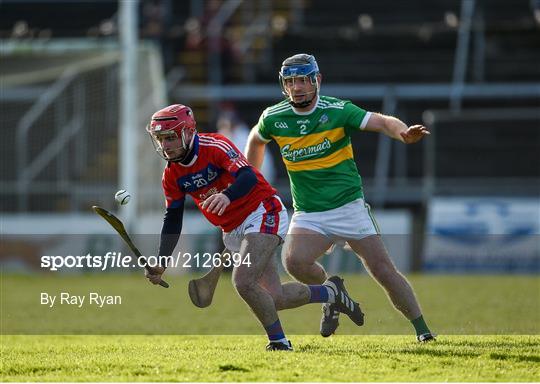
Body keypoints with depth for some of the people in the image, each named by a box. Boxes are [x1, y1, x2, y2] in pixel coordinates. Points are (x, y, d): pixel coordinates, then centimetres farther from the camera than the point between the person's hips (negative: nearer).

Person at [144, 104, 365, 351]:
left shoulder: (214, 146, -19)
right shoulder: (172, 175, 1)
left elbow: (249, 178, -32)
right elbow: (173, 220, 10)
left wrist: (227, 196, -53)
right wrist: (161, 264, 2)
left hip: (262, 213, -7)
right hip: (233, 232, 7)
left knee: (243, 281, -25)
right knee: (273, 298, 3)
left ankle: (278, 341, -7)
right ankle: (330, 292, 28)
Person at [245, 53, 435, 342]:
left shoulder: (337, 110, -10)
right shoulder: (273, 118, -1)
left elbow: (382, 122, -20)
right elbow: (256, 139, 21)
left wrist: (403, 132, -42)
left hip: (349, 207, -2)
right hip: (308, 215, 2)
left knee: (383, 270, -8)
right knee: (294, 261, -25)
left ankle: (422, 329, 5)